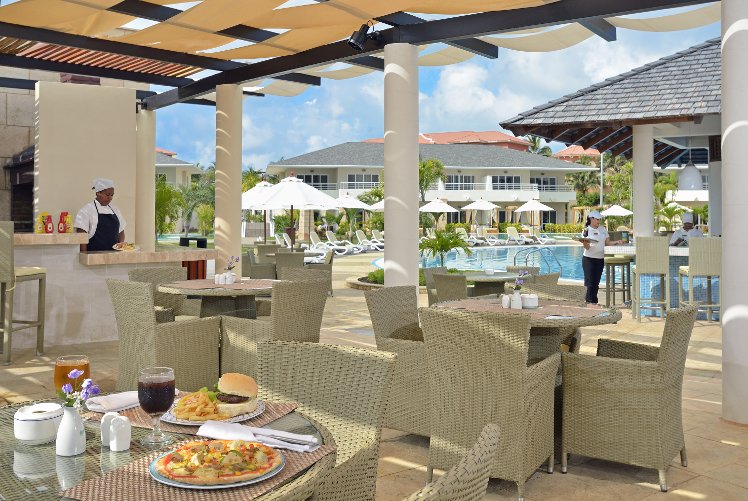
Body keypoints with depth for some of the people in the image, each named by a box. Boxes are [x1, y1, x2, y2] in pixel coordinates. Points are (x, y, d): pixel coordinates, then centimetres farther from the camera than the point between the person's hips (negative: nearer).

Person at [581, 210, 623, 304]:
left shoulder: (603, 229, 10)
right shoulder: (586, 231, -3)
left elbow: (608, 242, 11)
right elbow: (587, 247, -9)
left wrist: (617, 242, -6)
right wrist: (585, 243, -30)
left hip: (600, 259, 5)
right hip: (589, 259, -5)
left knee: (596, 282, 5)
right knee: (590, 282, -7)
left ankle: (590, 299, 13)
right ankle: (590, 300, 0)